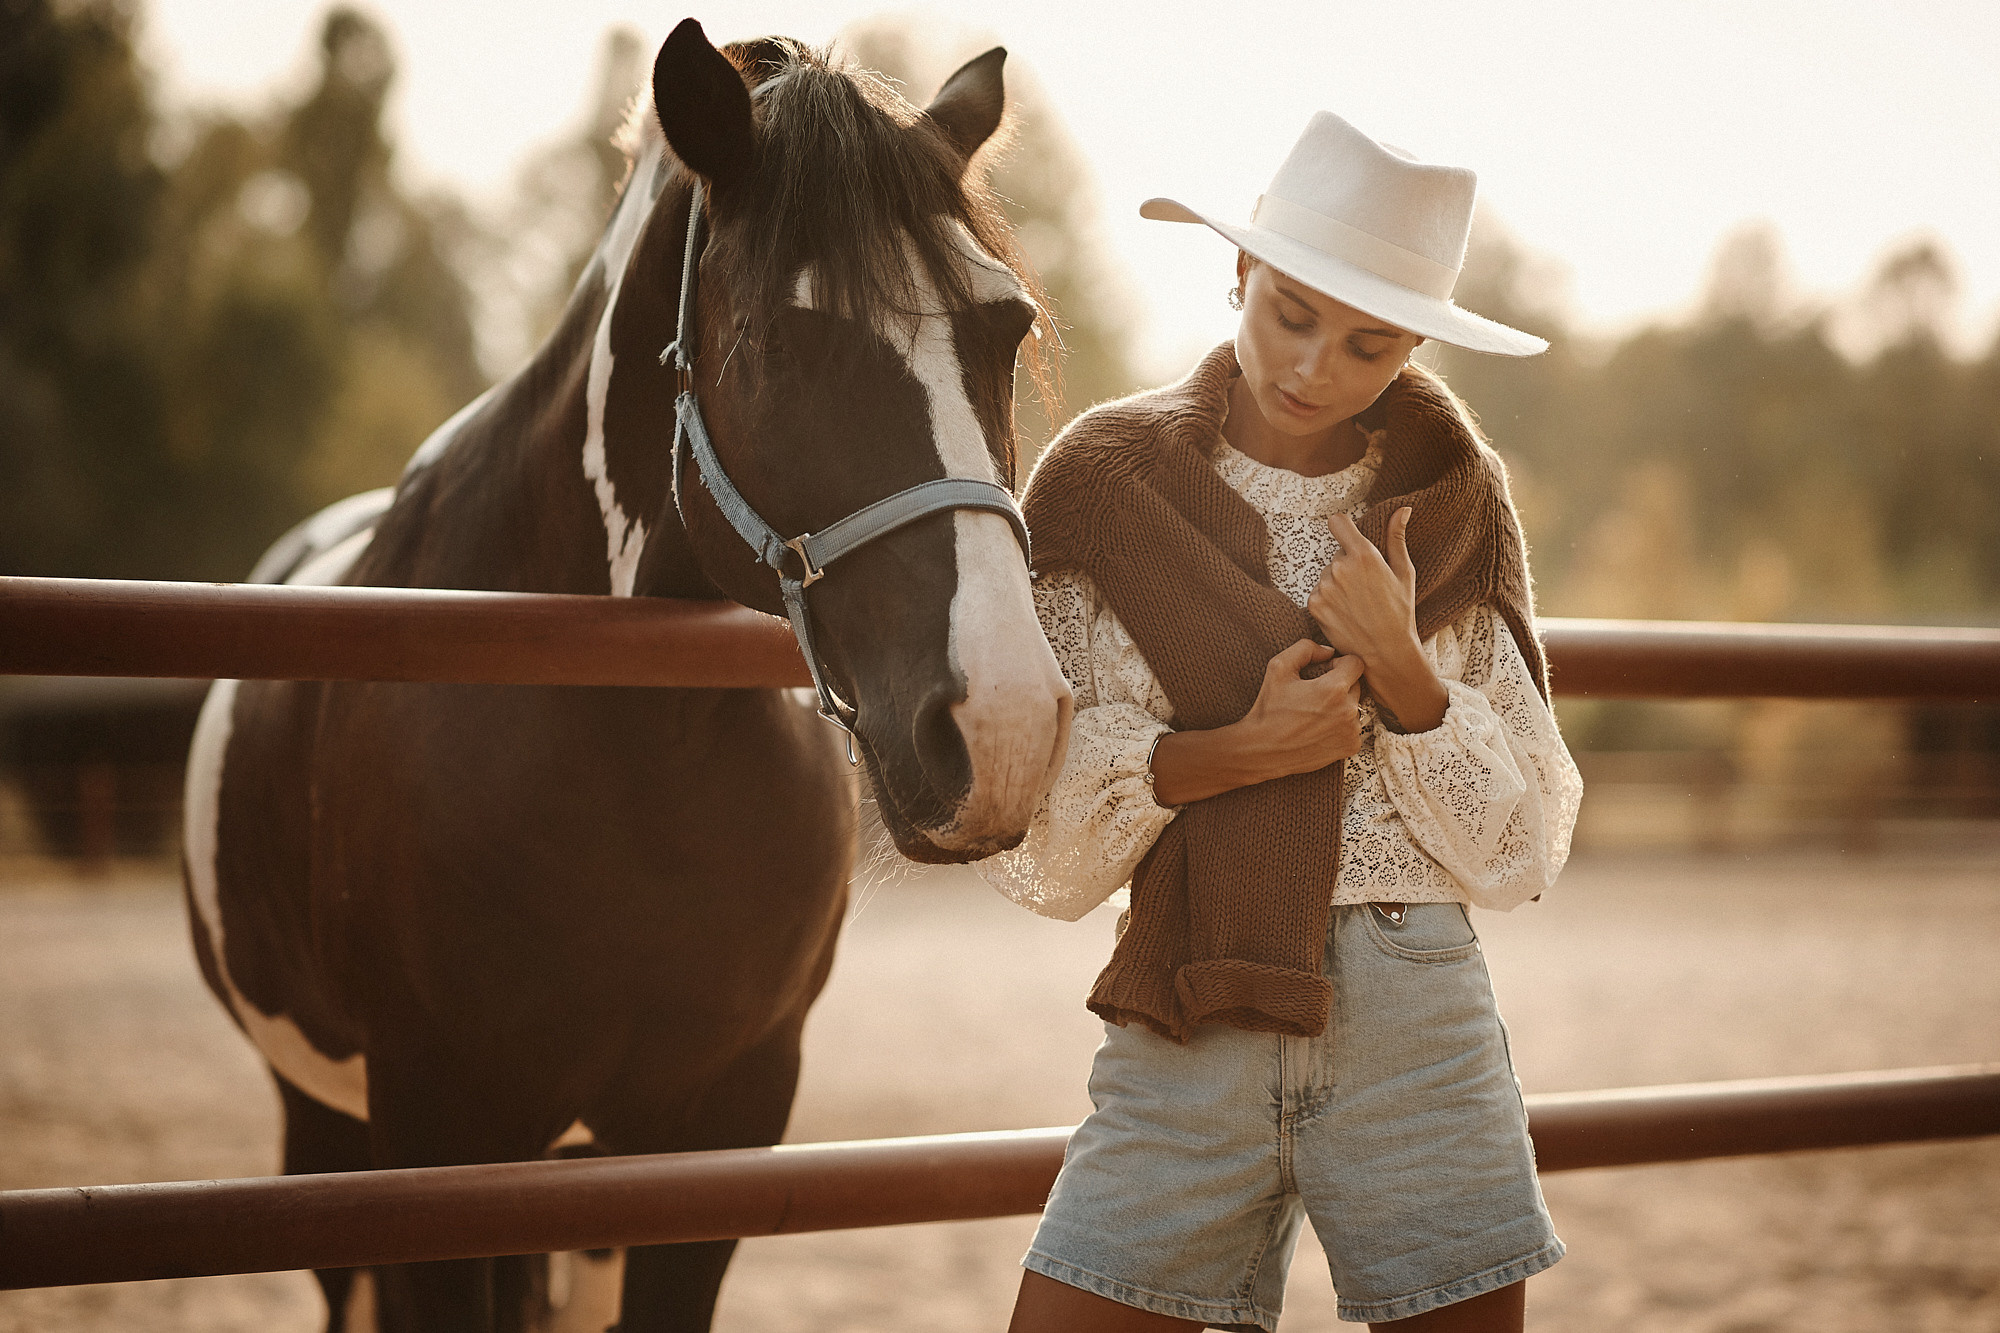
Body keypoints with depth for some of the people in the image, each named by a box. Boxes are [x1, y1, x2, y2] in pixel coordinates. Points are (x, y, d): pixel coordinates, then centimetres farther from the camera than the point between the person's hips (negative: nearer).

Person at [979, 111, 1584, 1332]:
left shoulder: (1451, 511, 6)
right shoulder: (1108, 489, 2)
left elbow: (1520, 858, 6)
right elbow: (1027, 844, 0)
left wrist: (1401, 672, -9)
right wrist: (1231, 751, -14)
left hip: (1417, 1032, 1)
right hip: (1188, 1034, 0)